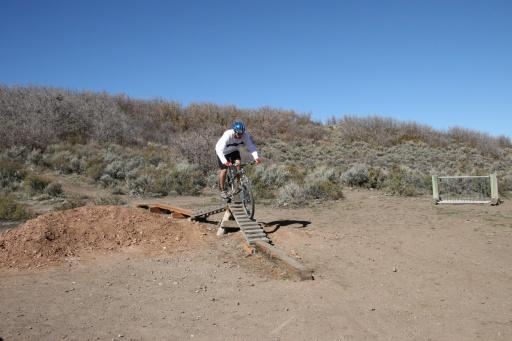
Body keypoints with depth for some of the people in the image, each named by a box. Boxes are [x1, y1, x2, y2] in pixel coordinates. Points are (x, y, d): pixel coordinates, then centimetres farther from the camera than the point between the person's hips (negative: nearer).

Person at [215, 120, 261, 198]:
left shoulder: (245, 135, -30)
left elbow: (251, 146, -30)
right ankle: (222, 190, 8)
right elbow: (220, 150, -46)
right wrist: (225, 161, -61)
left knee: (238, 164, -19)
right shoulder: (227, 135, -40)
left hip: (234, 150, 3)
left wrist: (256, 157, -48)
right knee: (224, 170, -10)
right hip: (222, 151, -3)